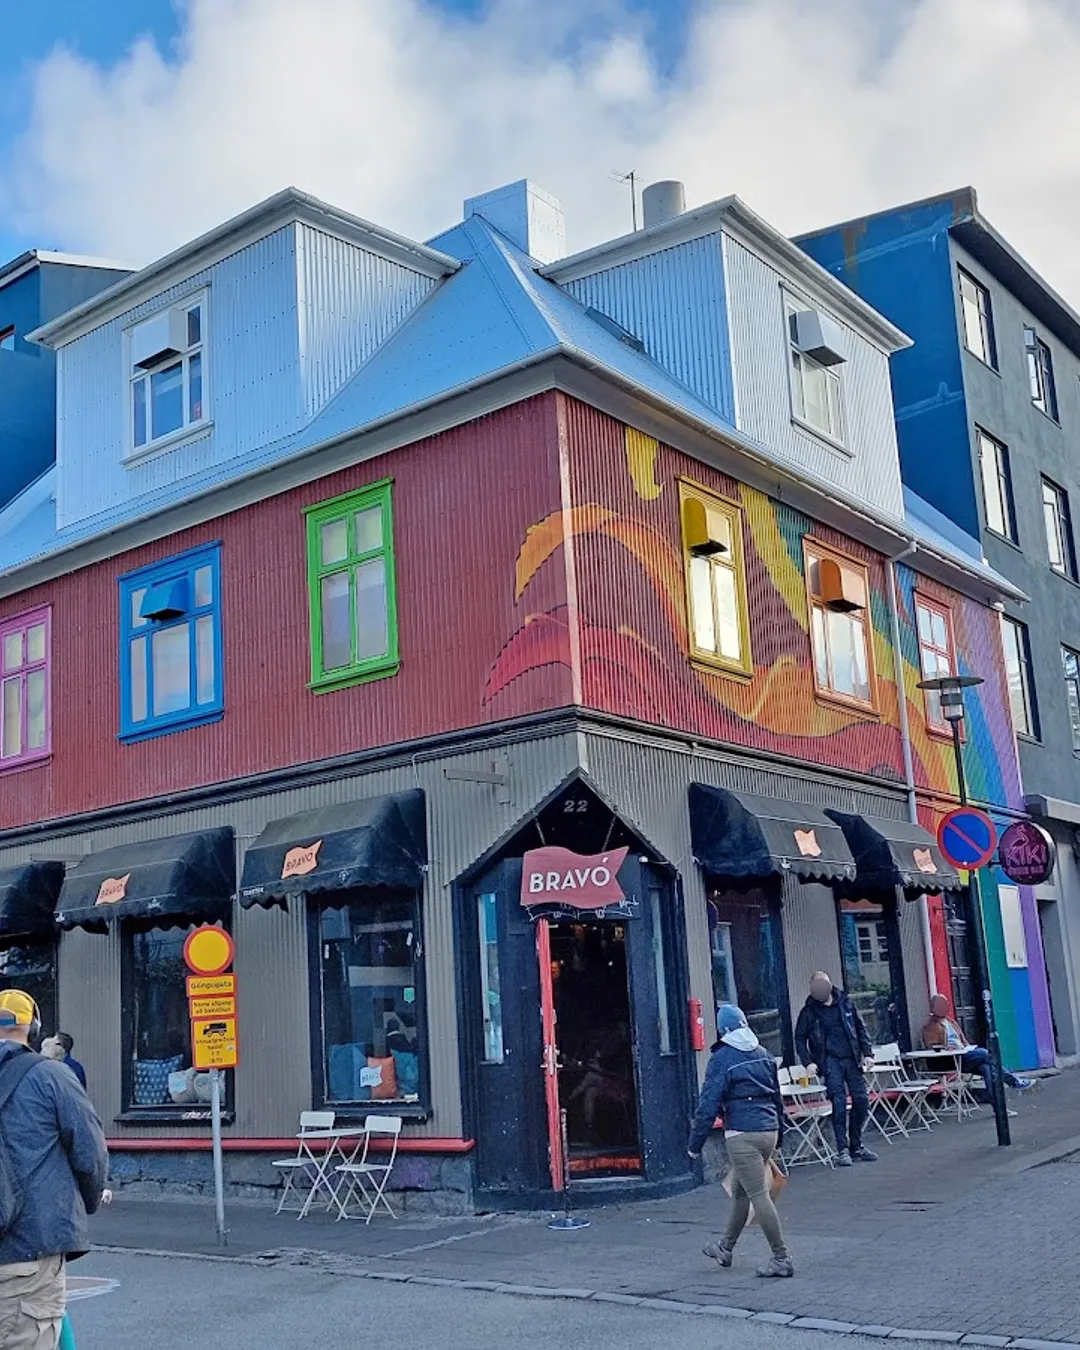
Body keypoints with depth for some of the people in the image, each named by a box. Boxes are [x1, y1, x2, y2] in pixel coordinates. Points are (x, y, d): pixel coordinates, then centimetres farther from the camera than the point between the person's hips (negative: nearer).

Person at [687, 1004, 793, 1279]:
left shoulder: (723, 1059, -10)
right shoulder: (763, 1055, 12)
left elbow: (709, 1105, -11)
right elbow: (777, 1098, 18)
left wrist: (695, 1144, -4)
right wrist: (778, 1137, 27)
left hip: (742, 1134, -8)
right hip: (769, 1131, 8)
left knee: (759, 1195, -3)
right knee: (740, 1191, 19)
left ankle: (781, 1259, -1)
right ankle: (726, 1248, 32)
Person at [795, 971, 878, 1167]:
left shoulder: (845, 1003, 7)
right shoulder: (809, 1011, 0)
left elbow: (860, 1029, 13)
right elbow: (800, 1039, 5)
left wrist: (867, 1053, 4)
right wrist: (808, 1062, -7)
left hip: (852, 1059, 3)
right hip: (830, 1061, -3)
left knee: (862, 1102, 2)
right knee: (839, 1104, -11)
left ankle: (856, 1145, 18)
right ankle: (842, 1150, -4)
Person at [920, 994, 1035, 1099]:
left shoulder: (950, 1022, 26)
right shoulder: (930, 1027, 5)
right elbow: (930, 1047, -6)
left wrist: (968, 1047, 6)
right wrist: (945, 1047, -22)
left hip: (964, 1054, 7)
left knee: (985, 1066, -23)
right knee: (985, 1054, -22)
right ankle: (1015, 1082, -14)